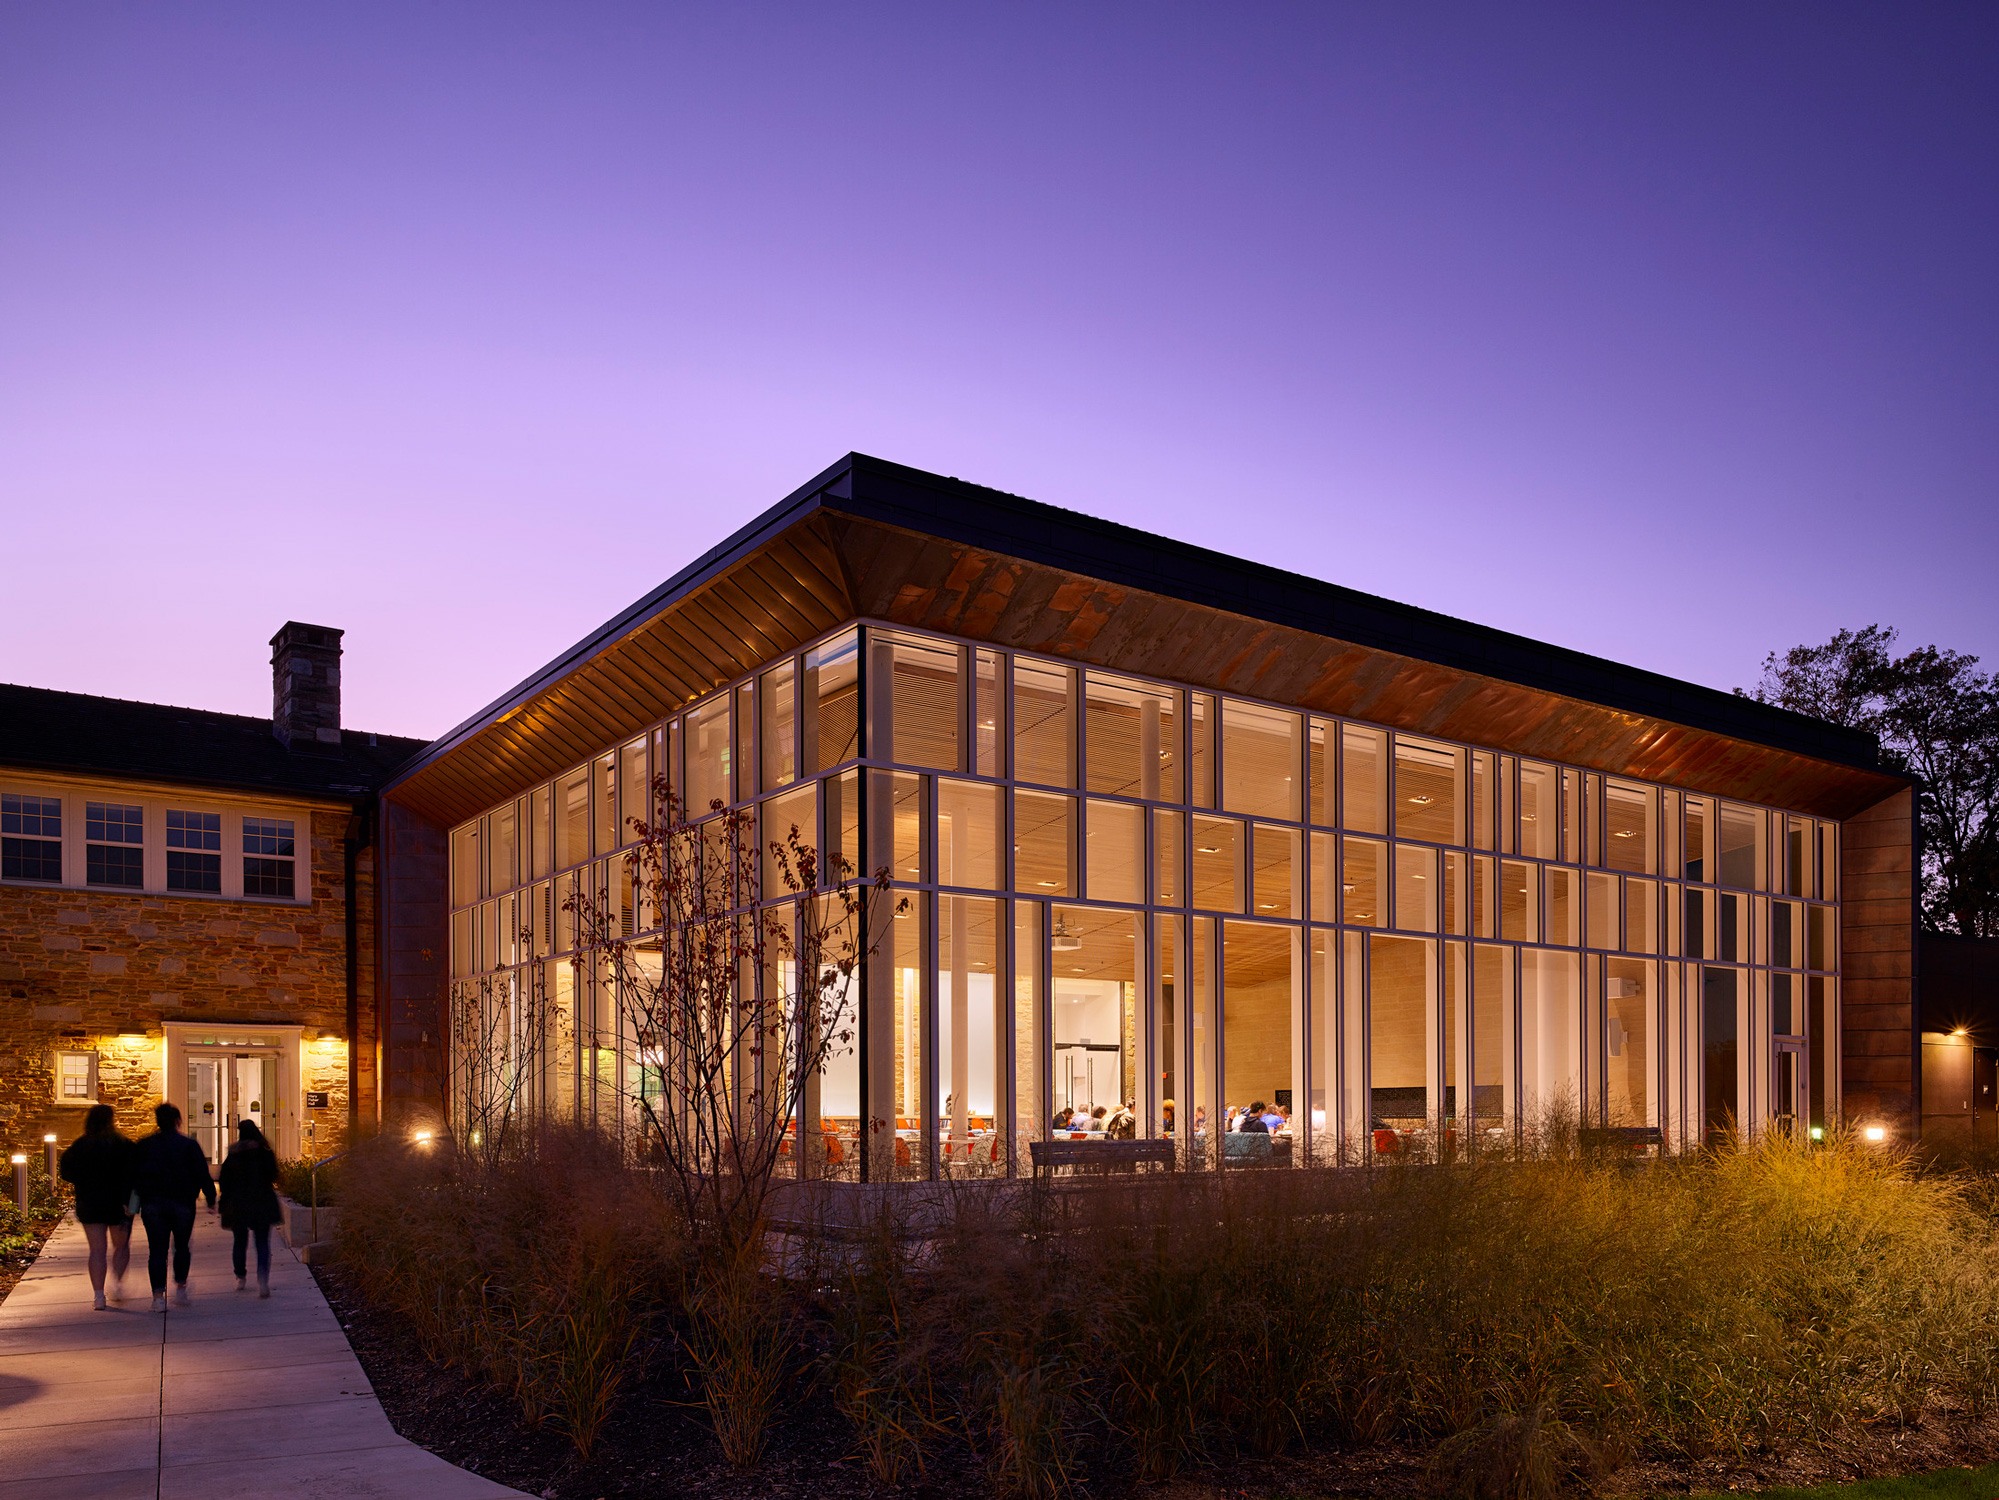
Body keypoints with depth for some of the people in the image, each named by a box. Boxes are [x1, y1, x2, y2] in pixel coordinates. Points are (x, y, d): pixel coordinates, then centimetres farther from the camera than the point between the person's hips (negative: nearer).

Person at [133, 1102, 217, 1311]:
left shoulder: (143, 1145, 5)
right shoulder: (189, 1145, -2)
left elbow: (133, 1175, 6)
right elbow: (203, 1175, -4)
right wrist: (211, 1200, 2)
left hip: (152, 1205, 1)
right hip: (182, 1204, -1)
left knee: (157, 1250, 2)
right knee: (182, 1247, 15)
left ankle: (158, 1296, -5)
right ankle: (180, 1288, 13)